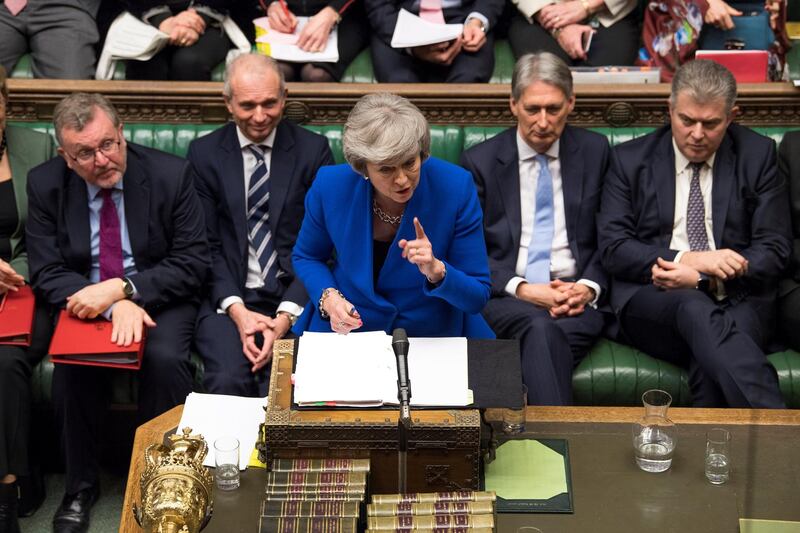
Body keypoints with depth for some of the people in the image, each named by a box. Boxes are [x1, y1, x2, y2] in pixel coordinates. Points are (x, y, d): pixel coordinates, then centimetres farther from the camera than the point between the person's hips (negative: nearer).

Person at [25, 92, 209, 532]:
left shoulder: (170, 175, -9)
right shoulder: (45, 184, -4)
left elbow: (191, 262, -9)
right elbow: (47, 273, -5)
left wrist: (122, 289, -23)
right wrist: (114, 307, -23)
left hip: (158, 297, -1)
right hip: (84, 302, 1)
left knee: (165, 360, -31)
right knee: (72, 365, -29)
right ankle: (80, 487, -5)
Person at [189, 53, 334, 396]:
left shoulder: (313, 150, 4)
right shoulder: (204, 154, 7)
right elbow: (206, 245, 4)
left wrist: (287, 315, -11)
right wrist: (237, 310, -11)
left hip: (295, 297, 0)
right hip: (229, 298, 1)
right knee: (228, 381, -26)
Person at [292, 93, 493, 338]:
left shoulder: (456, 188, -15)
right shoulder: (330, 187, -12)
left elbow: (477, 297, -8)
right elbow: (306, 257, 9)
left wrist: (436, 271, -28)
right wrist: (328, 297, -11)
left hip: (433, 337, 0)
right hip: (346, 329, 1)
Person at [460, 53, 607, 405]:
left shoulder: (594, 151, 12)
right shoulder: (480, 161, 6)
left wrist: (589, 287, -6)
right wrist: (521, 288, -12)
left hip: (576, 295, 1)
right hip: (505, 296, -1)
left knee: (545, 332, -35)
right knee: (540, 327, -36)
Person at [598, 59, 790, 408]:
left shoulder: (757, 155, 9)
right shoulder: (630, 160, 9)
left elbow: (773, 250, 5)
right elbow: (612, 248, 1)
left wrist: (702, 278, -12)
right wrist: (689, 258, -14)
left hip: (737, 299, 1)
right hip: (651, 298, -1)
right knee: (695, 309, -37)